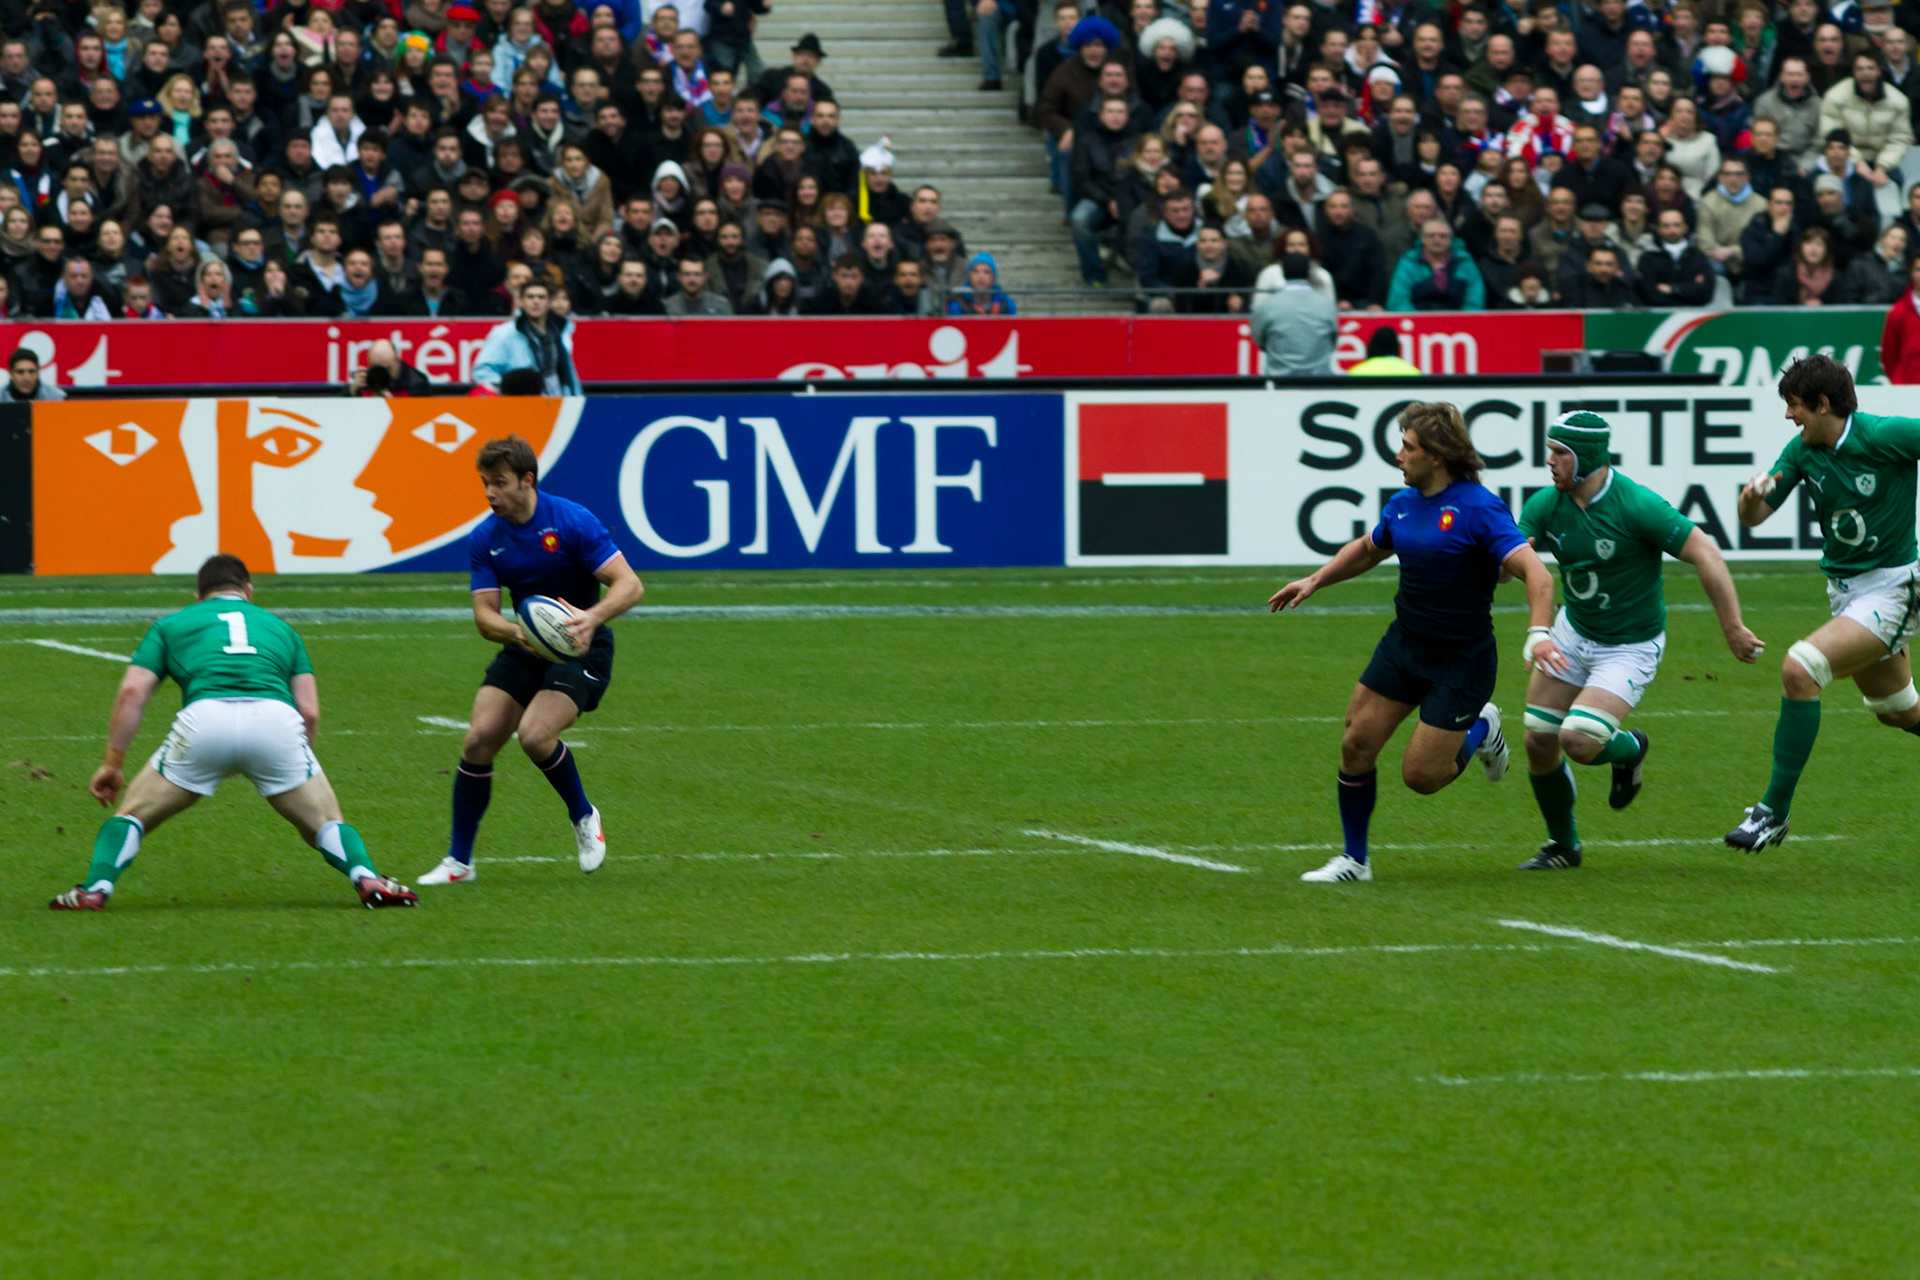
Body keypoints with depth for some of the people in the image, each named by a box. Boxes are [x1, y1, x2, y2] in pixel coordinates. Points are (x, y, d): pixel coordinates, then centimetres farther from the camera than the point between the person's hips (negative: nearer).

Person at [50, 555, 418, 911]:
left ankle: (96, 888, -3)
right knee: (325, 821, 15)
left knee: (133, 814, 17)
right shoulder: (279, 628, 33)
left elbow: (132, 692, 16)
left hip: (204, 719, -1)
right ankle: (367, 878, -11)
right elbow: (309, 711, 23)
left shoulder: (171, 625, 30)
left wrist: (112, 763, 19)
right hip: (274, 718, 1)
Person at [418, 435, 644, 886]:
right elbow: (485, 615, -8)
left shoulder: (573, 522, -18)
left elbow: (630, 585, -21)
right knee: (479, 740, -10)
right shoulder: (484, 539, -4)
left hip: (581, 647, -5)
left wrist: (592, 617, -41)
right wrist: (517, 632, -31)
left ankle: (583, 817, 3)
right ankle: (458, 861, 2)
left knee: (535, 735, -26)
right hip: (525, 648, 5)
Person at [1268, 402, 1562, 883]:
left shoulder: (1477, 508, -20)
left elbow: (1535, 572, -27)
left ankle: (1481, 730, 26)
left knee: (1420, 776, -5)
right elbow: (1367, 549, 26)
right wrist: (1314, 581, 18)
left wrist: (1539, 634, -40)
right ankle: (1353, 859, 15)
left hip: (1462, 661, -7)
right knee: (1357, 744, 0)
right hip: (1403, 646, 7)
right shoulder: (1403, 504, 3)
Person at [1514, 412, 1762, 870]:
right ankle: (1563, 845, 26)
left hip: (1631, 647, -6)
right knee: (1539, 741, 3)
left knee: (1578, 740, -20)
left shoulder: (1636, 506, -25)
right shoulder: (1546, 505, -9)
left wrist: (1733, 629, -22)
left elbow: (1705, 553, -23)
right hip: (1573, 632, 6)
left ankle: (1629, 750, 16)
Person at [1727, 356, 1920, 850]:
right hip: (1844, 591, 8)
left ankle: (1775, 811, -17)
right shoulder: (1803, 450, -1)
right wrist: (1752, 498, -20)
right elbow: (1755, 516, 2)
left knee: (1799, 669, -24)